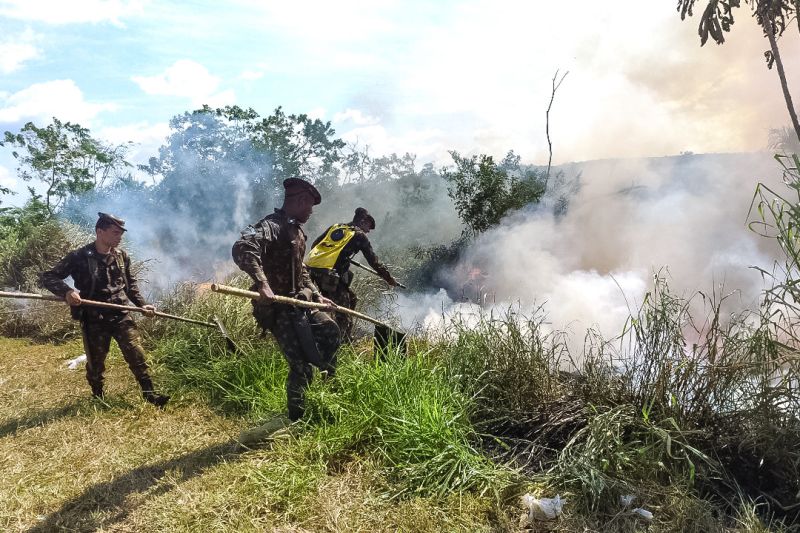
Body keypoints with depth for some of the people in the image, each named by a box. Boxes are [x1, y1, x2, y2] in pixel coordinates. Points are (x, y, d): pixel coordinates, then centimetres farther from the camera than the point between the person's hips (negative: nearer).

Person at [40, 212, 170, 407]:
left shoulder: (122, 256, 3)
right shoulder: (79, 257, -11)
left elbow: (131, 284, 16)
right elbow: (47, 277, -9)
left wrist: (142, 304, 6)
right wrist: (67, 291, -28)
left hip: (121, 316, 3)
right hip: (94, 321, -2)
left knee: (137, 355, -2)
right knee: (95, 363, 13)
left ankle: (150, 395, 7)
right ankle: (97, 398, 35)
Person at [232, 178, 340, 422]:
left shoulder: (297, 231, 15)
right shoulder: (271, 226, -16)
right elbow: (242, 249, -35)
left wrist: (317, 295, 23)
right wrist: (262, 283, -43)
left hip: (299, 302, 10)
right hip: (278, 309, -9)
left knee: (330, 331, 16)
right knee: (301, 365, -7)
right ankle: (296, 418, 10)